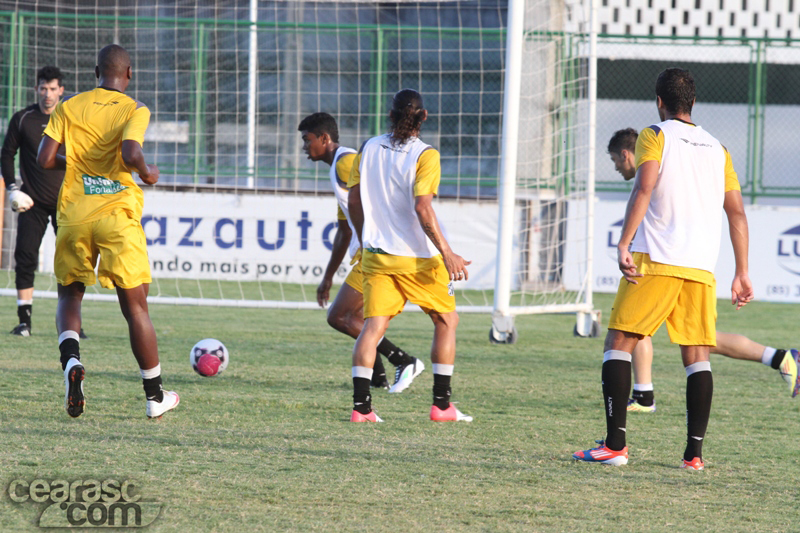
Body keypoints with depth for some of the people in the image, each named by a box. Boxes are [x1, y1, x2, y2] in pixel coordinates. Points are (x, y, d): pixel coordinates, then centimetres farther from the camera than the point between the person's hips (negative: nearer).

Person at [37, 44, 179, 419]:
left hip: (73, 215, 2)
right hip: (118, 215, -2)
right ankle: (155, 396, 11)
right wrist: (147, 174, 2)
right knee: (135, 306, 6)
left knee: (69, 295, 18)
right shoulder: (135, 110, -1)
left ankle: (70, 359, -12)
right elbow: (131, 154, -19)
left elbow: (44, 159, 0)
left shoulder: (68, 107, 7)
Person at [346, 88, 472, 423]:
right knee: (446, 321, 12)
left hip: (376, 255, 4)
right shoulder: (424, 155, -12)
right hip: (417, 257, -4)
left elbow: (354, 201, 10)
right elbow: (422, 208, -19)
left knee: (373, 325, 3)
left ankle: (361, 405, -9)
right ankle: (441, 404, 10)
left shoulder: (369, 149, 5)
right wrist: (447, 253, -15)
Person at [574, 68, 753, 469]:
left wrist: (623, 245, -19)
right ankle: (694, 452, -1)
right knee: (697, 356, 6)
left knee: (618, 344, 1)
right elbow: (737, 214, 14)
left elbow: (643, 190, -14)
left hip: (656, 260, -4)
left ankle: (615, 445, -8)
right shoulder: (718, 149, 17)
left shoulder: (655, 136, 2)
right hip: (702, 269, 5)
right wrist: (741, 274, 16)